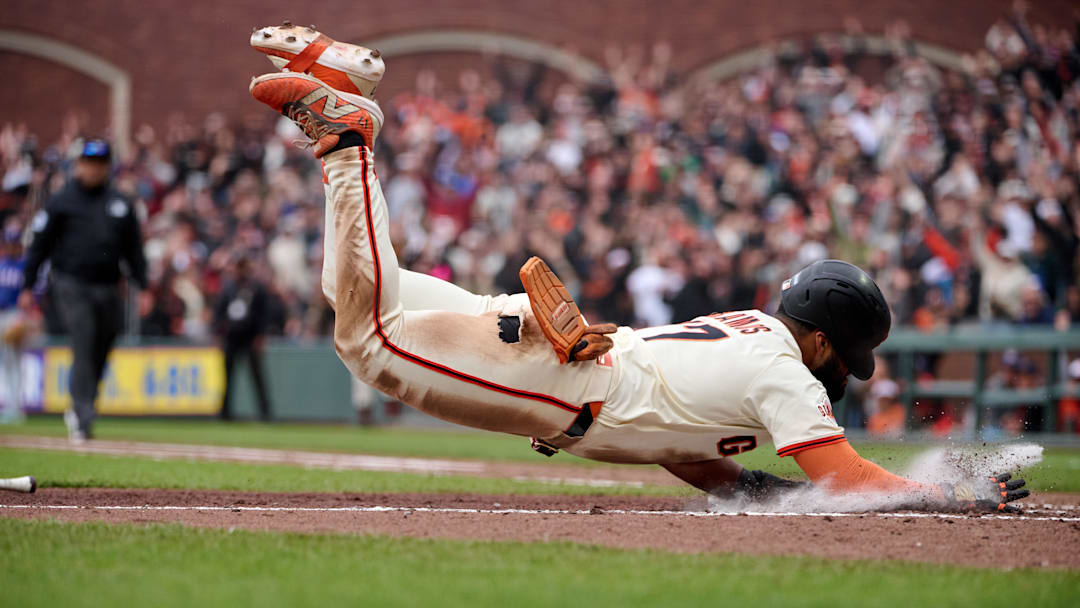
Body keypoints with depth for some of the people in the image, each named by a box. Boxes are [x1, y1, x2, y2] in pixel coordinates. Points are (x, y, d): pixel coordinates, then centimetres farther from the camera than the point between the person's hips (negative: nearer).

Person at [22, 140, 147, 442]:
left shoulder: (121, 204, 13)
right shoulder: (61, 202, 4)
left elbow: (134, 250, 18)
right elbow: (39, 245, 5)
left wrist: (143, 286, 10)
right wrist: (27, 287, 1)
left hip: (108, 289, 4)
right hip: (72, 285, -4)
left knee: (100, 352, 6)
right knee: (84, 346, -16)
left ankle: (78, 412, 22)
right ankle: (83, 416, -20)